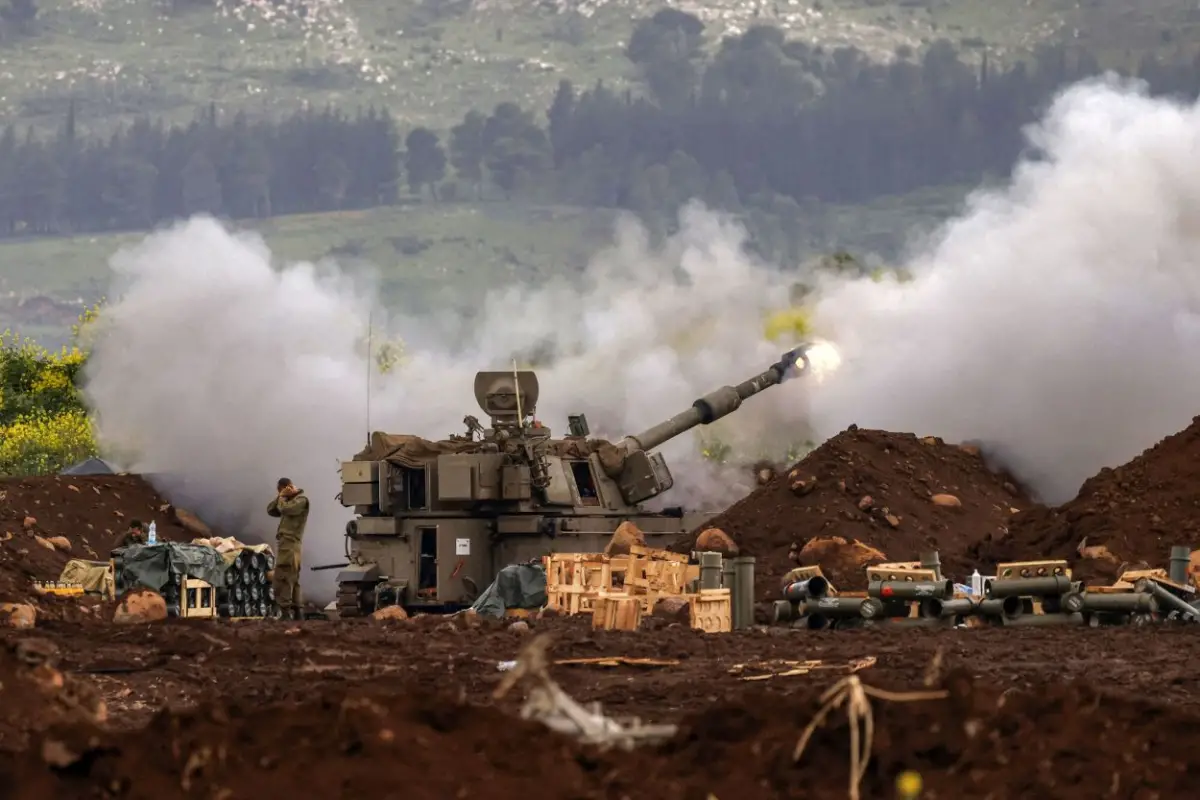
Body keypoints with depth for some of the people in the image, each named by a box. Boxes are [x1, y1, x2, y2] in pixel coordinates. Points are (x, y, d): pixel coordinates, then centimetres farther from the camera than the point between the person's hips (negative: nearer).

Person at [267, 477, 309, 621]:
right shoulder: (288, 501, 22)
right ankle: (297, 612, 10)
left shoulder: (301, 500, -5)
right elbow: (271, 510, 18)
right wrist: (280, 497, 6)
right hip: (285, 544, 10)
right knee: (292, 580, 9)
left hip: (290, 545, -10)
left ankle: (285, 612, -23)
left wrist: (282, 497, -2)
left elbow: (284, 508, -20)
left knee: (281, 579, -16)